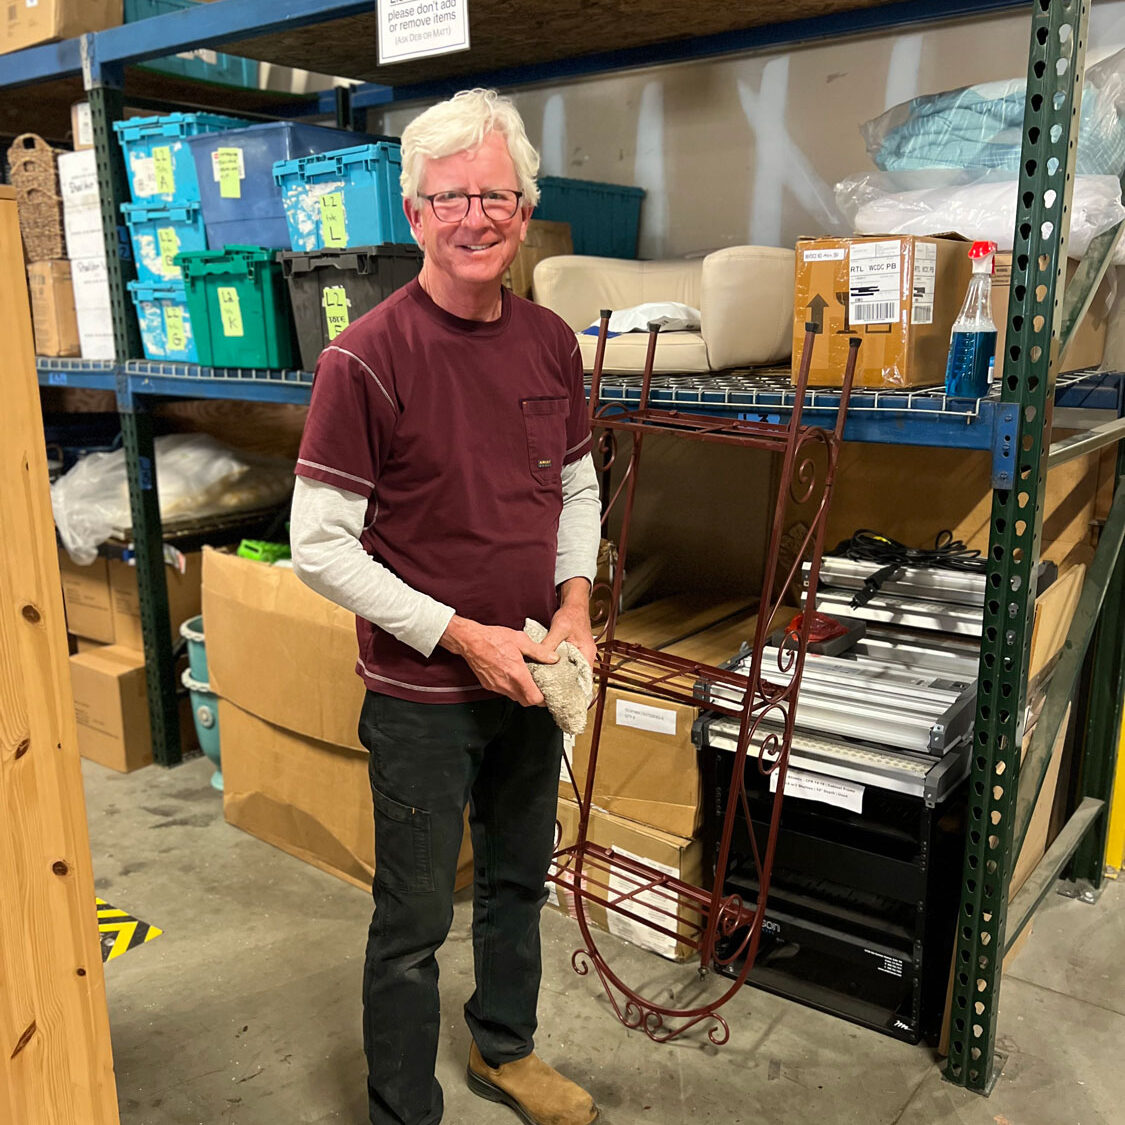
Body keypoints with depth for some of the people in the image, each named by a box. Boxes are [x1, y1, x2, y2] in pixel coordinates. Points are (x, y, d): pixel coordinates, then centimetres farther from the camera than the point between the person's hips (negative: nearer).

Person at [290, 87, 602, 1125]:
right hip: (421, 692, -6)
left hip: (531, 678, 6)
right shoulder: (367, 358, -18)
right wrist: (462, 637, -20)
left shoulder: (550, 341, 0)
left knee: (519, 882, 24)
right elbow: (320, 546, -17)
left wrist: (574, 598, -4)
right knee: (413, 923, 10)